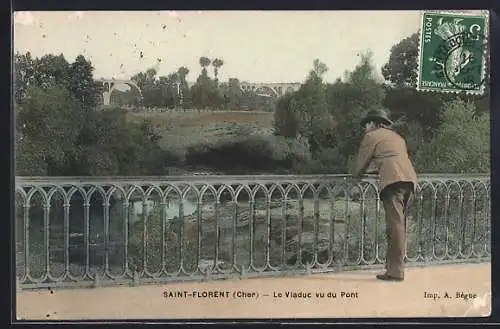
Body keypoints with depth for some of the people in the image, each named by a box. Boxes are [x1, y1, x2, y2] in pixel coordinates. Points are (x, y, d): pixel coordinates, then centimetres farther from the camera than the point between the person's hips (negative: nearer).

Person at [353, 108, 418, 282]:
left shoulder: (372, 136, 10)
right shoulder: (397, 137, 32)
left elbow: (362, 162, 14)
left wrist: (356, 175, 33)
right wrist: (373, 169, 47)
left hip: (393, 180, -8)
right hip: (409, 179, 8)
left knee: (395, 225, -11)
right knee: (397, 223, 11)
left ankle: (396, 271, -12)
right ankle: (393, 263, 13)